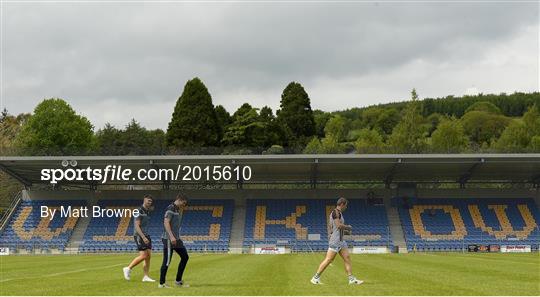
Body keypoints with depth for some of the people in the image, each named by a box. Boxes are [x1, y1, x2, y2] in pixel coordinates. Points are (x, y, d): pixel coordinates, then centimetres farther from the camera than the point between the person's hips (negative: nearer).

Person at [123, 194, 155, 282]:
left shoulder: (147, 211, 13)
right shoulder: (139, 211, -13)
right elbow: (137, 226, -20)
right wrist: (143, 237, -25)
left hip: (146, 235, 9)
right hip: (139, 236, -9)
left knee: (149, 255, 3)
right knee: (143, 256, -14)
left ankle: (146, 276, 7)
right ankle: (128, 269, 2)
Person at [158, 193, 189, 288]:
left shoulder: (177, 210, 18)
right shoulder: (170, 208, -11)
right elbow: (166, 223, -21)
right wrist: (171, 237, -28)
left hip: (176, 239, 10)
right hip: (169, 239, -10)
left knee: (185, 257, 10)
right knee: (167, 261, -6)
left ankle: (178, 281, 16)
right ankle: (161, 283, 3)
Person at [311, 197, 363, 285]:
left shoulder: (339, 213, 19)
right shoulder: (335, 212, -11)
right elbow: (339, 225, -21)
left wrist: (345, 231, 18)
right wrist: (348, 227, -5)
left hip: (341, 241, 10)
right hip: (335, 240, -10)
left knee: (347, 258, 5)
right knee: (328, 259, -9)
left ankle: (351, 279, 6)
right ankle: (315, 278, -3)